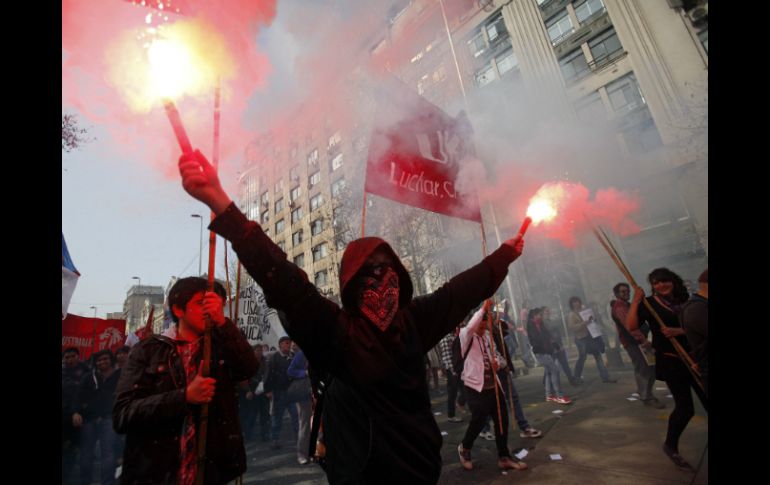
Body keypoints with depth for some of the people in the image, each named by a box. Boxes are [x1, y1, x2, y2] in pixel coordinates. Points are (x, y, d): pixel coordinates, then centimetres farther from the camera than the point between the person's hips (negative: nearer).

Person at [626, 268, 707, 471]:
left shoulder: (684, 300, 7)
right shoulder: (648, 304, -6)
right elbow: (630, 326, -16)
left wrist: (678, 330, -17)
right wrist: (636, 300, -20)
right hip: (670, 361, -5)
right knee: (685, 406, -2)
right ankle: (671, 446, 21)